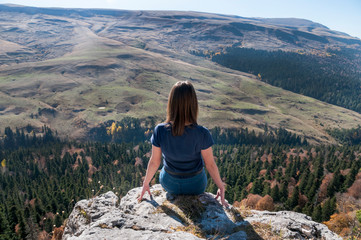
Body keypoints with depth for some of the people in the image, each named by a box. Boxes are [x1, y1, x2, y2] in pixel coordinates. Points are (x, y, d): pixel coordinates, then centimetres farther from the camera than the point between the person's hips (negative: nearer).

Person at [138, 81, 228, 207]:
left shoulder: (160, 131, -25)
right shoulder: (202, 134, -29)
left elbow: (154, 162, -13)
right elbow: (210, 164, -17)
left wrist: (146, 183, 5)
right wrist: (221, 187, 0)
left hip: (169, 184, 1)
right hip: (196, 185, -1)